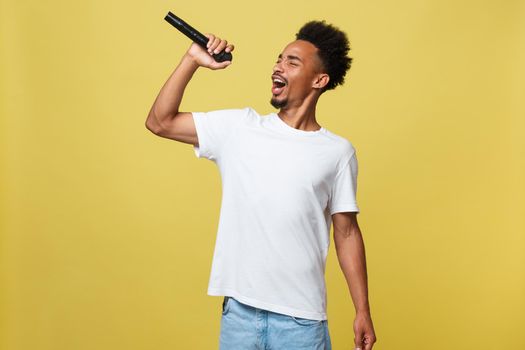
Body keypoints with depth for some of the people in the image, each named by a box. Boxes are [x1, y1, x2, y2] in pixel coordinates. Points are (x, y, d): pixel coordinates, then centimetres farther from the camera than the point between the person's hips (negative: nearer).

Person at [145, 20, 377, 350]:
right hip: (240, 311, 2)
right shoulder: (238, 127, 4)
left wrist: (363, 311, 2)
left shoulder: (338, 151, 0)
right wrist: (192, 61, -6)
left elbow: (347, 233, 4)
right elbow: (160, 122, 2)